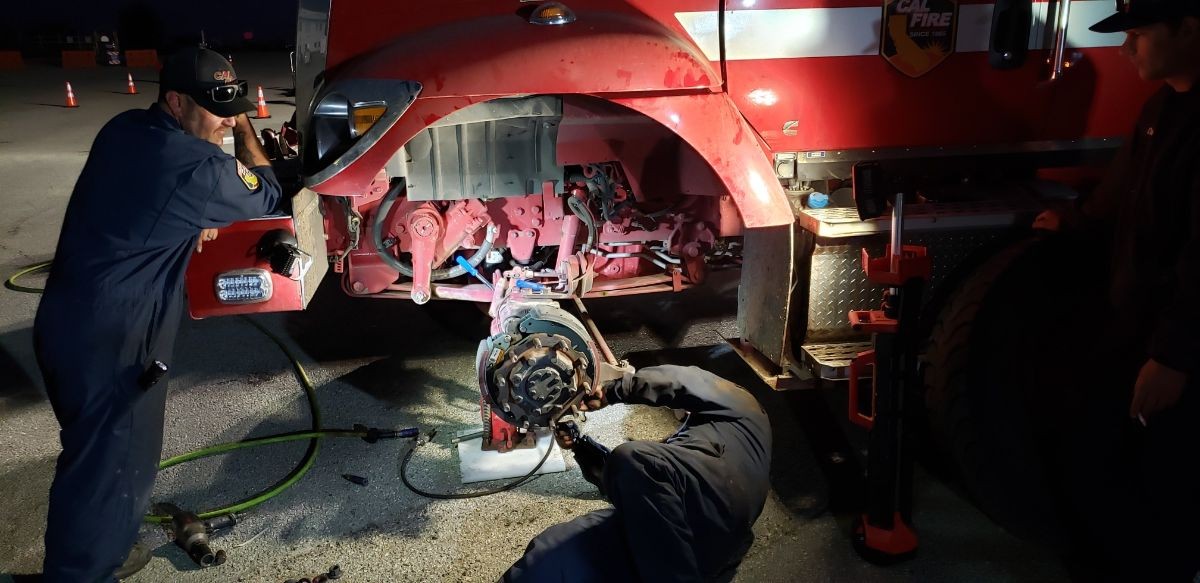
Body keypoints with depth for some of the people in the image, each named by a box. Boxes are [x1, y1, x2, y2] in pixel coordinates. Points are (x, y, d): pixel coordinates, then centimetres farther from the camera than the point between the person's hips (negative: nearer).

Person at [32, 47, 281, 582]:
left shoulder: (122, 130, 4)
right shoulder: (196, 166, -21)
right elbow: (264, 195, -2)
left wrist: (195, 225, 9)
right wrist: (244, 129, 5)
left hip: (66, 320, 9)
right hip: (109, 341, -9)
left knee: (94, 453, 24)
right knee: (108, 466, 6)